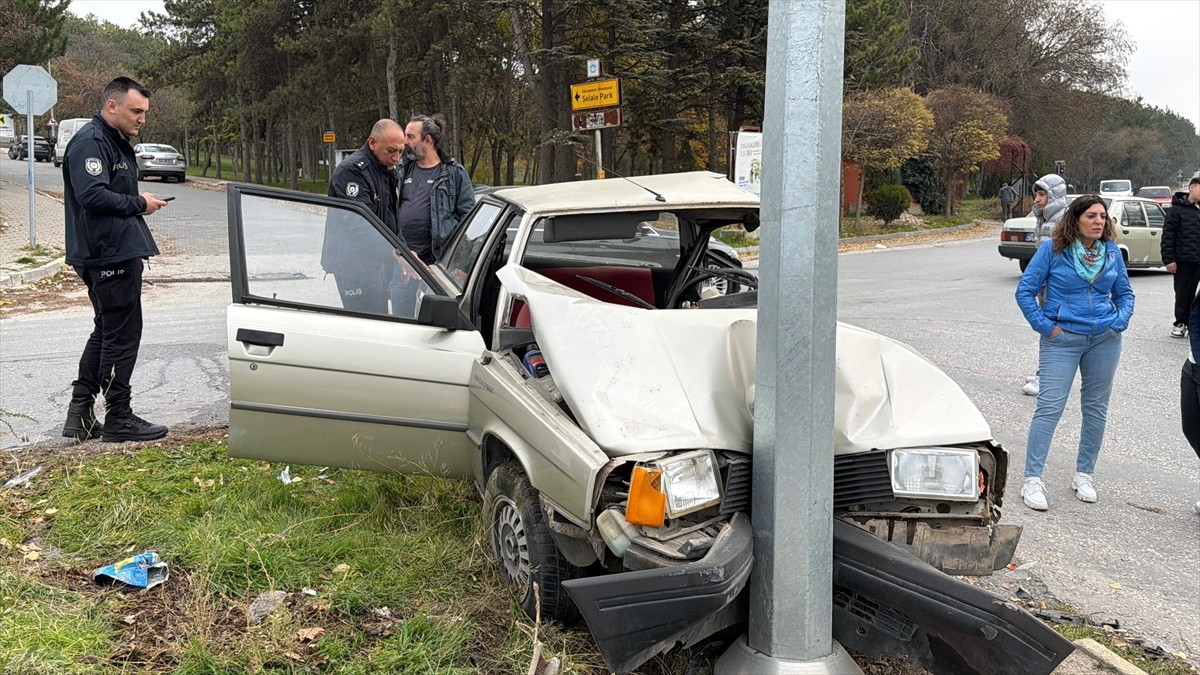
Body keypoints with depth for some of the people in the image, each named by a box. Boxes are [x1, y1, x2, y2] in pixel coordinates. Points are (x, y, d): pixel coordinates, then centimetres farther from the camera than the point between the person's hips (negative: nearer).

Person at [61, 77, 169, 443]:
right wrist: (138, 203, -16)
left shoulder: (116, 143, 19)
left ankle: (80, 413, 22)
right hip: (109, 256, -11)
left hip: (119, 252, 11)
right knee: (123, 334, -4)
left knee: (106, 331, 16)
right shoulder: (89, 143, -14)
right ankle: (118, 418, 6)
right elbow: (91, 194, -26)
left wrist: (138, 203, 7)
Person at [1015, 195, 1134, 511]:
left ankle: (1084, 475, 24)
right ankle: (1032, 480, -6)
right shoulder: (1053, 249, -7)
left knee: (1096, 408, 10)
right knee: (1049, 407, -10)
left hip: (1105, 340, 5)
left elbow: (1124, 293, 15)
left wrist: (1119, 322, -1)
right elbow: (1025, 290, -5)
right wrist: (1045, 326, -10)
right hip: (1062, 340, -4)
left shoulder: (1112, 252, 5)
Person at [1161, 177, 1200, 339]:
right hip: (1183, 261, -5)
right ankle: (1180, 323, 10)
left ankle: (1186, 323, 15)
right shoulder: (1177, 209, -5)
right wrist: (1169, 259, -14)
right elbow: (1168, 236, -9)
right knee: (1182, 294, 1)